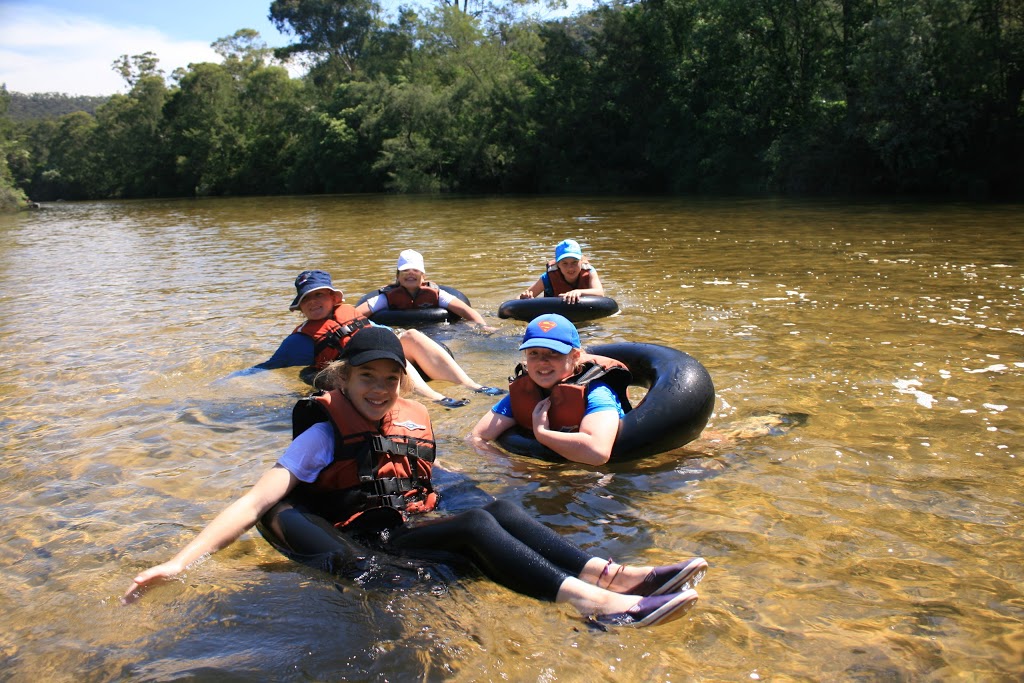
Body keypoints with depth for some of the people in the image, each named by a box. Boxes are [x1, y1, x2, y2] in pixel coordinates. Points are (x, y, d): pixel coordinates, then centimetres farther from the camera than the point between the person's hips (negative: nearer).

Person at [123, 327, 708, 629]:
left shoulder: (416, 420, 14)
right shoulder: (324, 436, -1)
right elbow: (255, 504, -10)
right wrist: (182, 561, -22)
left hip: (421, 536, 6)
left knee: (502, 509, -23)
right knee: (477, 525, -29)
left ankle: (608, 574, -35)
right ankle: (604, 605, -44)